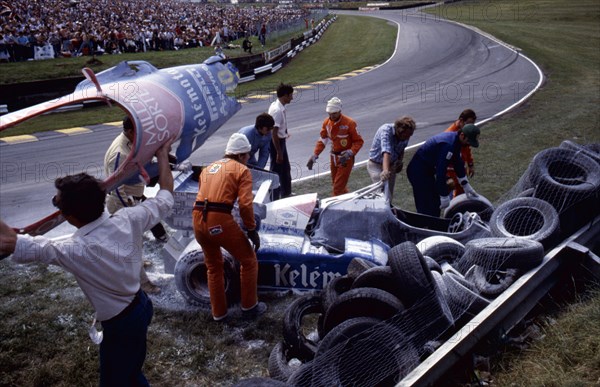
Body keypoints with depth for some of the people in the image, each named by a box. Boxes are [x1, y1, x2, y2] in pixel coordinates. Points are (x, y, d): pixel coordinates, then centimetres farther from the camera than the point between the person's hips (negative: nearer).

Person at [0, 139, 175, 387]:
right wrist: (162, 155, 10)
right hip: (141, 306, 7)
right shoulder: (129, 220, -18)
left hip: (121, 325, -7)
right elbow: (166, 197, -1)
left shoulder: (76, 250, -33)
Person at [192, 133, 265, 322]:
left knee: (213, 267, 25)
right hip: (220, 220, -6)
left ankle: (218, 313, 32)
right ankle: (249, 306, 24)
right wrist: (252, 230, 3)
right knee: (249, 260, 14)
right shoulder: (242, 170, 6)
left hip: (198, 219, 7)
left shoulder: (208, 167, 25)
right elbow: (245, 204, -7)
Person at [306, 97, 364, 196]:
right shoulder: (326, 122, -1)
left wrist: (349, 153, -29)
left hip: (345, 159, -7)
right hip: (333, 157, 7)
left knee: (338, 187, -7)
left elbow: (359, 141, -15)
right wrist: (314, 156, 0)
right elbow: (322, 140, 8)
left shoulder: (349, 123, -19)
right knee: (335, 183, 19)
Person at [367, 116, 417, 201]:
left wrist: (400, 161, -6)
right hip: (376, 165, -6)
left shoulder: (405, 135, -11)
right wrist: (385, 170, -59)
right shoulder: (386, 130, -30)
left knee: (390, 194, 12)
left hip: (391, 165, 6)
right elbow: (386, 151, -46)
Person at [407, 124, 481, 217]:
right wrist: (444, 196, -24)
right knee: (426, 208, -12)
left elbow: (458, 163, 15)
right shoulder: (448, 144, -28)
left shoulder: (454, 139, 4)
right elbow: (441, 171, -29)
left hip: (427, 170, 11)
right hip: (418, 171, -11)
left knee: (435, 205, 14)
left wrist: (466, 185, 17)